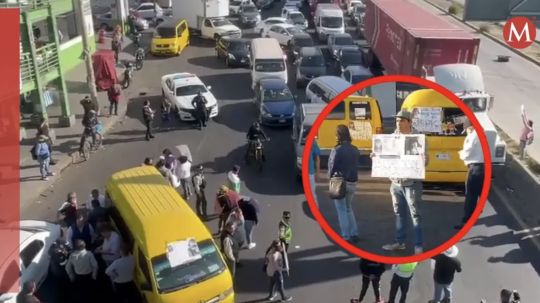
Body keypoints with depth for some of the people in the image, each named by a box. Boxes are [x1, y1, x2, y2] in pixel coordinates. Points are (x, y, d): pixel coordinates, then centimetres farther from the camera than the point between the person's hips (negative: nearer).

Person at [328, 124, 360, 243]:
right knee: (348, 208, 21)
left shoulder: (337, 150, -16)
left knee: (342, 210, 5)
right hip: (352, 183, 6)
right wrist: (352, 177, 11)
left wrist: (331, 178, 1)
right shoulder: (355, 150, 2)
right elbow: (356, 165, 5)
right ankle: (354, 234, 19)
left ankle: (346, 236, 6)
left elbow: (332, 167, -13)